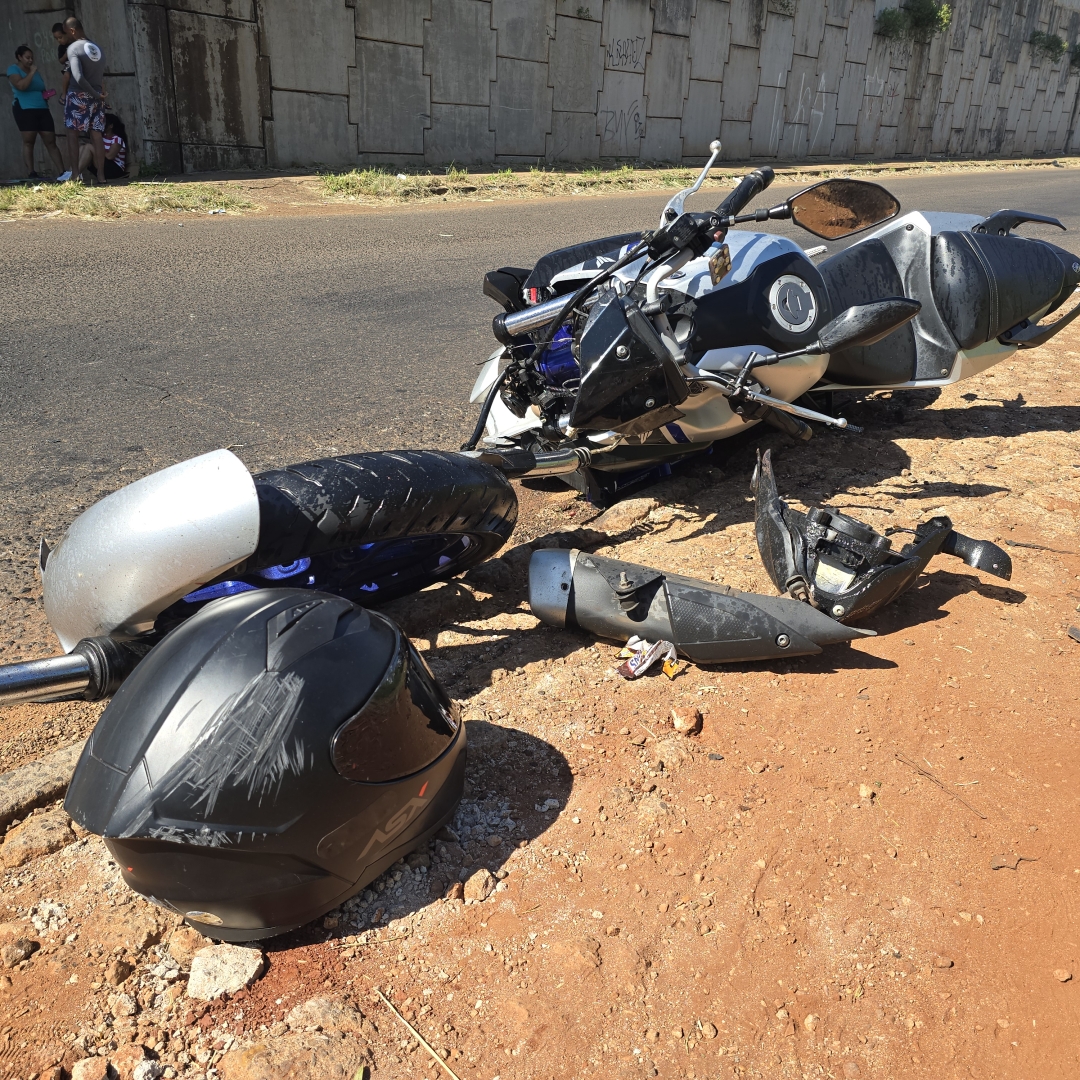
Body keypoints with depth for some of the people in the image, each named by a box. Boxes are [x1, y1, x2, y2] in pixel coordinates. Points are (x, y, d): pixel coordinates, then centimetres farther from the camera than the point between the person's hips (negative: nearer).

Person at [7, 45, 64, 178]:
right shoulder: (13, 69, 1)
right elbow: (21, 86, -17)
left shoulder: (35, 70, 20)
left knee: (51, 141, -2)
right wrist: (31, 72, -10)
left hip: (42, 109, 5)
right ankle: (31, 174, -10)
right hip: (25, 110, -5)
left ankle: (62, 172, -5)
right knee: (28, 141, -8)